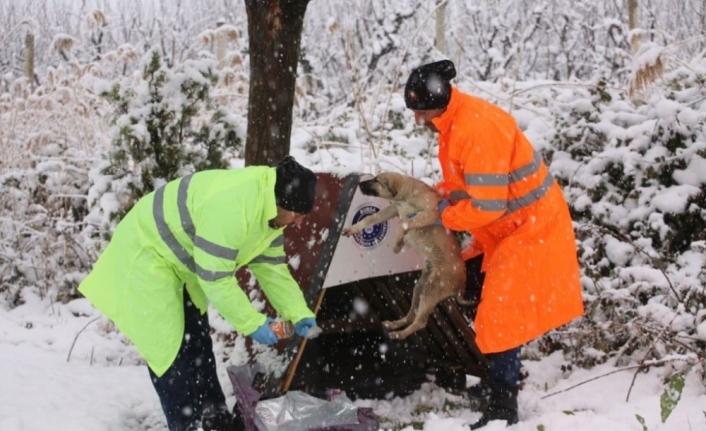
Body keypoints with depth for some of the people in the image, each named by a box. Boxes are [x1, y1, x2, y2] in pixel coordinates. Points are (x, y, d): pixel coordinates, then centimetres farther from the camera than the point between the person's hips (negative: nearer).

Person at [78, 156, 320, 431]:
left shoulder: (271, 208, -7)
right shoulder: (231, 206, -39)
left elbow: (272, 267, 3)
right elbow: (215, 278, -33)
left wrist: (299, 314, -5)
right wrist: (252, 323, -24)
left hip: (180, 261, 10)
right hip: (144, 256, -10)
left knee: (197, 344, 17)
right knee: (169, 349, -8)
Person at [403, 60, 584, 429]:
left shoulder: (478, 128, -30)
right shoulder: (456, 121, 2)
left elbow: (486, 206, -29)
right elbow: (464, 179, 16)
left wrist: (445, 216, -14)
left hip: (529, 228, -10)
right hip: (505, 227, 10)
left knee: (501, 315, -9)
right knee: (485, 301, 19)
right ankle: (498, 378, 35)